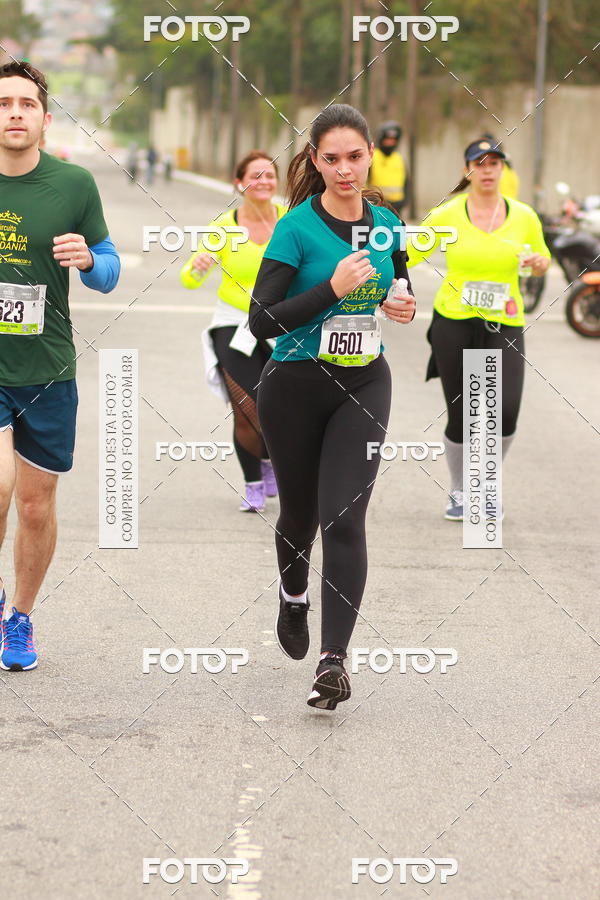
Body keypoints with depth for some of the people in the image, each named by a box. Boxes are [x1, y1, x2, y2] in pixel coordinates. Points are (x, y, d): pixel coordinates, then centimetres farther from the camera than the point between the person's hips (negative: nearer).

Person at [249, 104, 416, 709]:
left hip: (363, 386, 2)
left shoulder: (386, 225, 3)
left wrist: (402, 306, -2)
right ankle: (294, 594, 48)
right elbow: (261, 321, -17)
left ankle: (333, 660, -13)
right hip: (295, 387, -2)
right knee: (299, 512, 15)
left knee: (344, 519, -11)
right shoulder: (296, 228, -12)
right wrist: (333, 287, -25)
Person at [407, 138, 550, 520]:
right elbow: (408, 254, 5)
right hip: (454, 321, -1)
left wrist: (538, 261, -4)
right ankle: (458, 493, 24)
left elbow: (543, 257, 19)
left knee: (506, 410, -13)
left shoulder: (523, 216, 4)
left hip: (504, 326, 1)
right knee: (460, 415, 0)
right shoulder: (447, 215, -2)